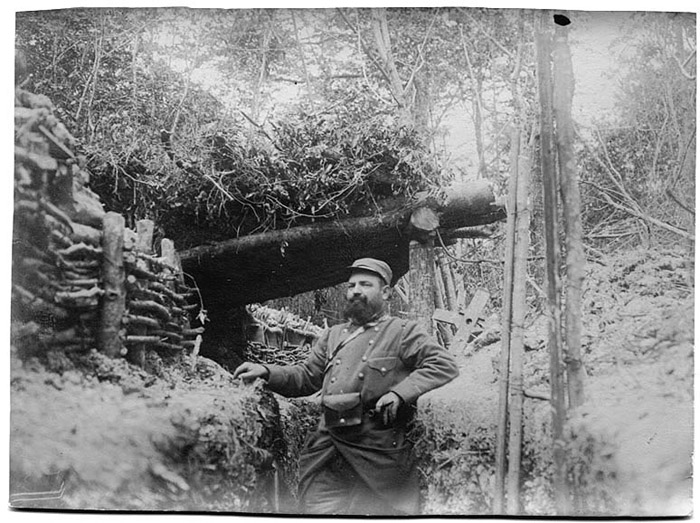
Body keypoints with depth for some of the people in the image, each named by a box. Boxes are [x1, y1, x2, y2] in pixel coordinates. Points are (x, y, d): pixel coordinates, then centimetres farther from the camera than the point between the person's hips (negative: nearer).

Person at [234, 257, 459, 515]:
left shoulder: (403, 332, 0)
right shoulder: (333, 335, 18)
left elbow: (445, 365, -8)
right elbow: (307, 376, 19)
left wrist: (399, 393, -19)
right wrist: (266, 372, 1)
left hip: (379, 455, -4)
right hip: (329, 449, 4)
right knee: (319, 509, 3)